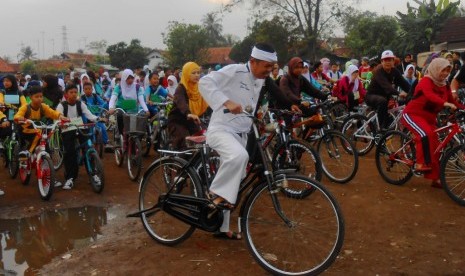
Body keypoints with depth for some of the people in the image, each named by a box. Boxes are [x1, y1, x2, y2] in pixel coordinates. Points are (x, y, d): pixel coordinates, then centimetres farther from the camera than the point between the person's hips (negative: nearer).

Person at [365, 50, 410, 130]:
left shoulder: (394, 71, -3)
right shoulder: (378, 71, -23)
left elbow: (404, 83, -12)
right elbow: (386, 85, -39)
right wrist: (398, 93, -54)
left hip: (384, 95, 7)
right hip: (371, 95, -7)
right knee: (382, 101, -37)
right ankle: (382, 127, -29)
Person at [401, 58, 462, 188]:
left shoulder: (445, 85, 6)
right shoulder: (426, 81, -16)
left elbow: (452, 101, 3)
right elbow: (430, 95, -35)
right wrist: (445, 103, -51)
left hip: (429, 117, 8)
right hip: (413, 114, -8)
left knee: (435, 145, 4)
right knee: (426, 134, -34)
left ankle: (435, 178, 12)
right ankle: (420, 163, -22)